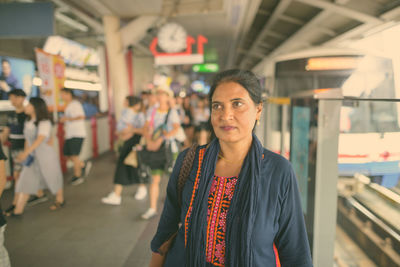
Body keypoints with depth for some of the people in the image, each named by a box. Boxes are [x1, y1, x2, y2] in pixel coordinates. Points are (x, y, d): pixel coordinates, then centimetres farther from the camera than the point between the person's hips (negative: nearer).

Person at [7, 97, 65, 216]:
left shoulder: (44, 122, -17)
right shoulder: (28, 123, 5)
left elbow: (40, 139, -28)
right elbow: (27, 139, 12)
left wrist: (26, 152, -37)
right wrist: (25, 152, 3)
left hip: (46, 156, -6)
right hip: (32, 157, 7)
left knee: (53, 179, 10)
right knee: (25, 181, 3)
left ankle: (60, 200, 33)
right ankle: (17, 210, 7)